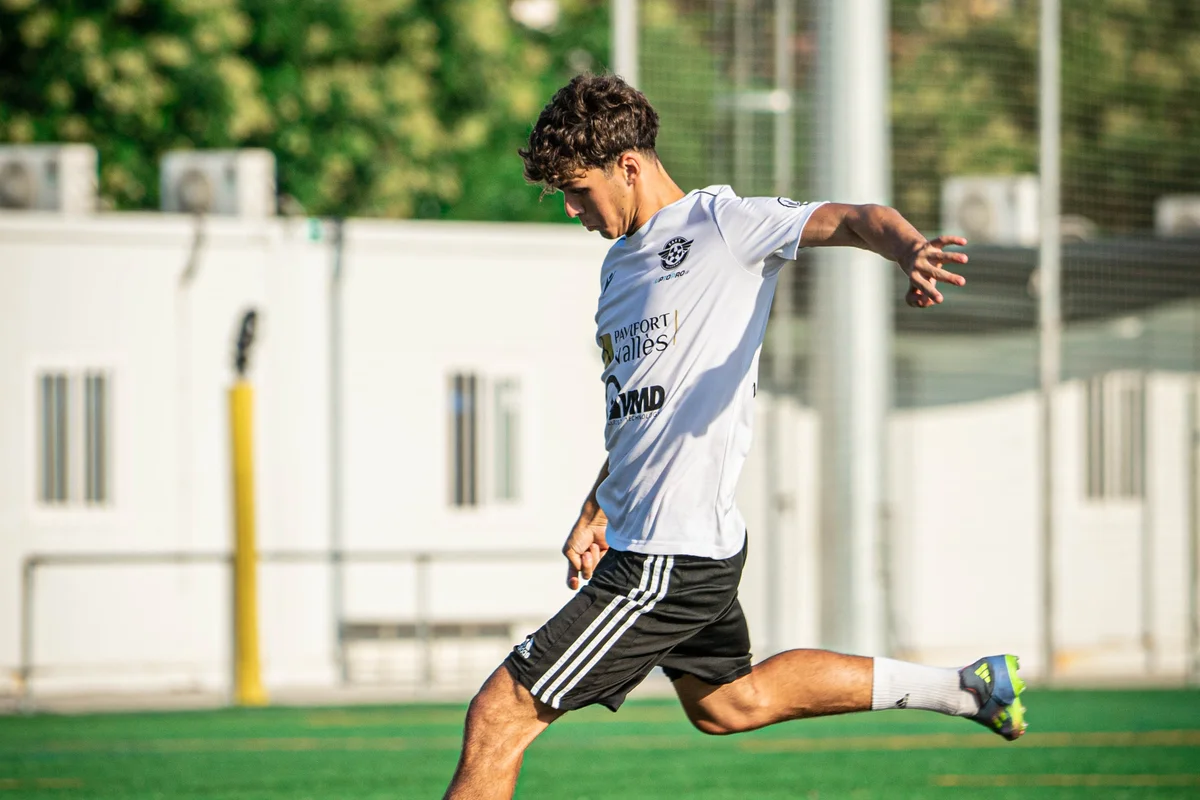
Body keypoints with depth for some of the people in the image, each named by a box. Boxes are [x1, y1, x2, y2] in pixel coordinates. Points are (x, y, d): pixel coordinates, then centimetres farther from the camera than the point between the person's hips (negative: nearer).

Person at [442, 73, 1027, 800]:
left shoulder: (721, 223, -9)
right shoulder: (623, 261, 17)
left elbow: (854, 220, -20)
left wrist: (911, 249, -41)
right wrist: (596, 513, 19)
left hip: (672, 560, -10)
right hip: (638, 541, 10)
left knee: (500, 714, -11)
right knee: (726, 704, 25)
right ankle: (964, 688, 31)